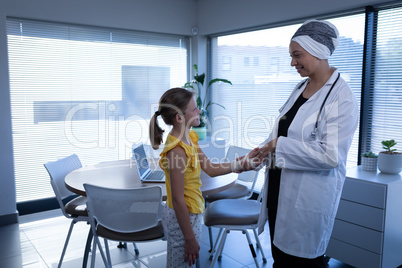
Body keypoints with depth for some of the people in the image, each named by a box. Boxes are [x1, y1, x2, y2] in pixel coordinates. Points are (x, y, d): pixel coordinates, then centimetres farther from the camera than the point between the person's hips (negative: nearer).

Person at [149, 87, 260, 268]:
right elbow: (178, 200, -24)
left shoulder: (188, 138, 3)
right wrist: (190, 239, -18)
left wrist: (241, 163, 5)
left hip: (191, 214, 9)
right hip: (182, 219, -9)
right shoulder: (177, 150, -26)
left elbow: (210, 169, 10)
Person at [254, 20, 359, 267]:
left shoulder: (342, 98, -17)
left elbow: (331, 155, -23)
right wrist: (257, 153, 7)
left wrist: (280, 145, -19)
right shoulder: (301, 88, 7)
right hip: (280, 190, 8)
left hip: (308, 198, -7)